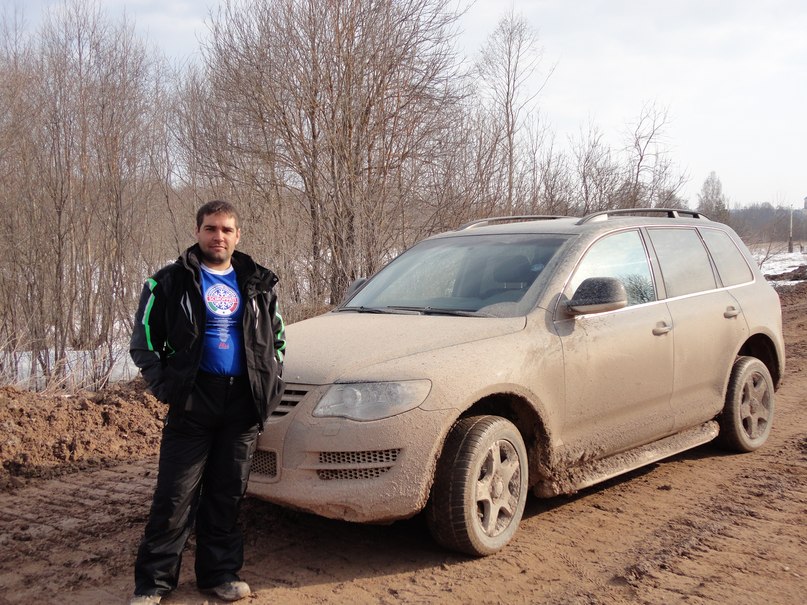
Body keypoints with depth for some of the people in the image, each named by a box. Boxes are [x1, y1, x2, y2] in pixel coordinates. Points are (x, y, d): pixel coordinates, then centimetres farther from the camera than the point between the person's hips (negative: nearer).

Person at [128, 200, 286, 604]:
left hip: (244, 403, 3)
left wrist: (272, 383, 8)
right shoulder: (171, 282, 1)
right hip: (193, 401, -3)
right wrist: (165, 386, -6)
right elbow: (144, 341, 4)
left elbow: (277, 337, 21)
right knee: (175, 497, -2)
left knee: (227, 494, 11)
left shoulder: (258, 284, 12)